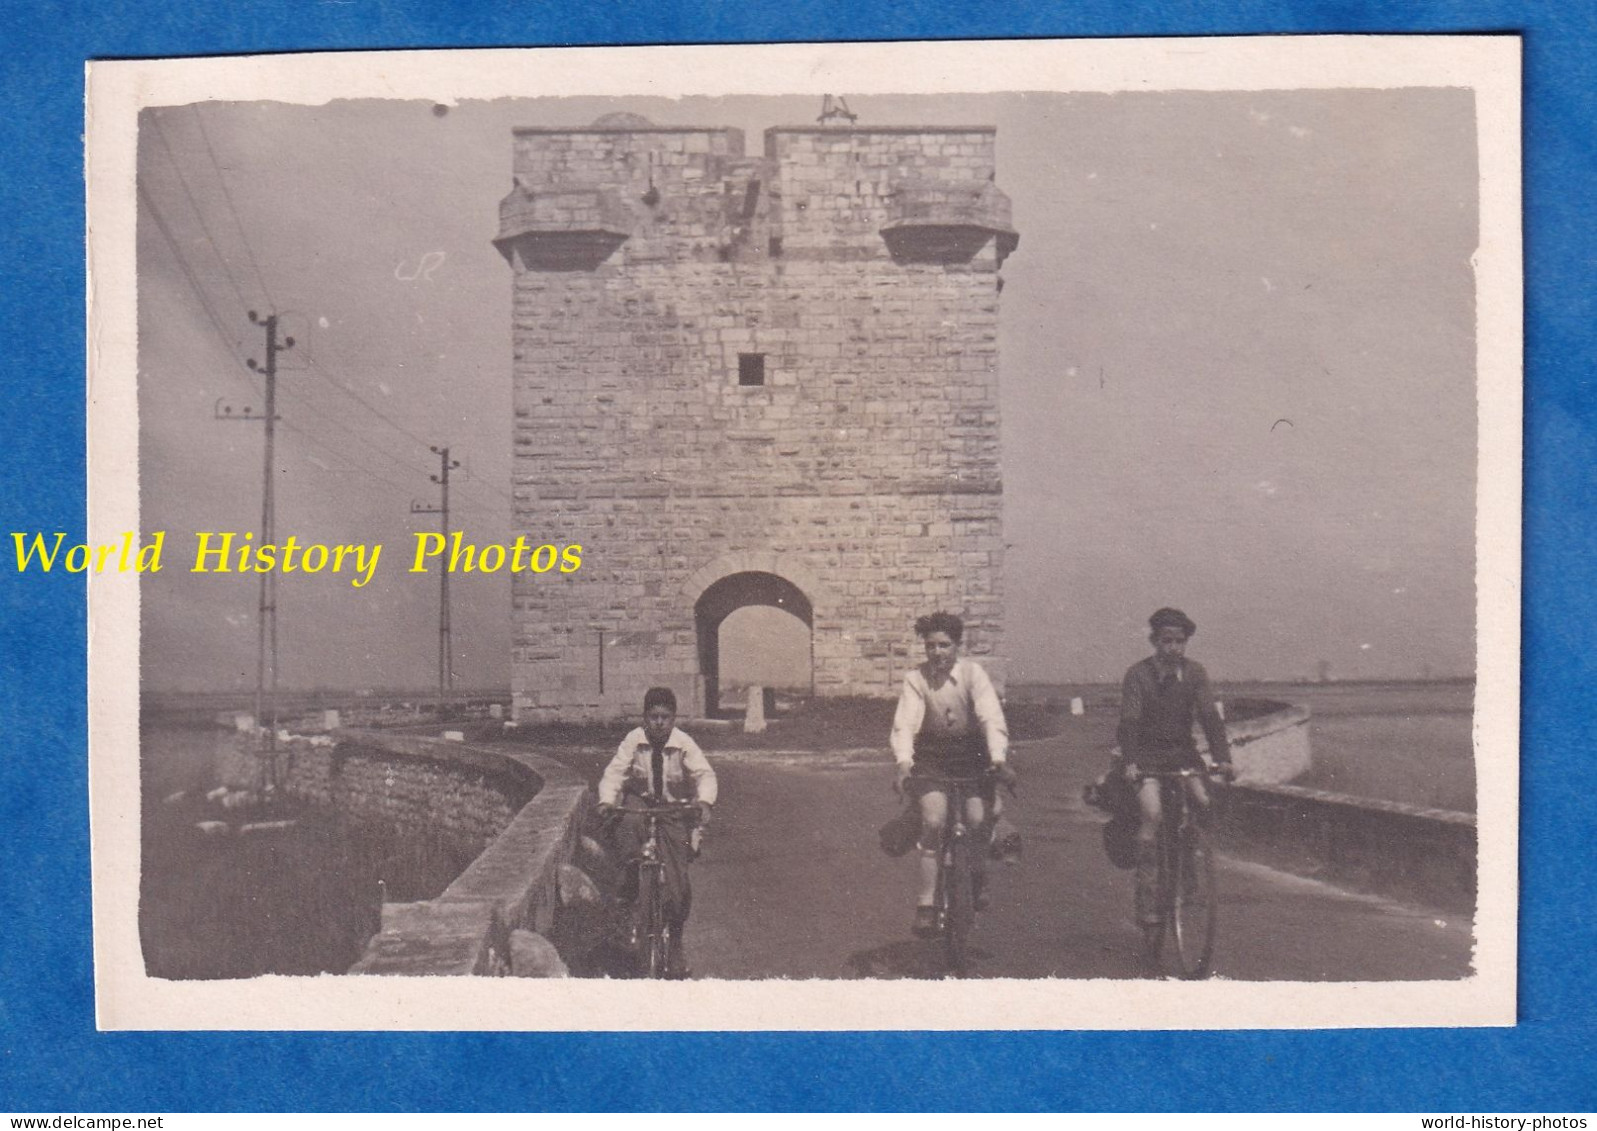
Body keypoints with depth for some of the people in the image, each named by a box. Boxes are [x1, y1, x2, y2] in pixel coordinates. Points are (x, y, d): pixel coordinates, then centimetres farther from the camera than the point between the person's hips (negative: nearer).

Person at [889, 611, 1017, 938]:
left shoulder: (972, 673, -8)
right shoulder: (916, 679, -7)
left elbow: (991, 718, -17)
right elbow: (905, 724, -17)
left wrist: (999, 760, -32)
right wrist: (904, 764, -34)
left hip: (971, 760, 0)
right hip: (932, 761, 0)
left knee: (978, 820, -18)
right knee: (934, 821, -20)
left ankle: (977, 877, 13)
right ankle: (926, 902, -12)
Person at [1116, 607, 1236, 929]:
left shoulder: (1194, 672, -2)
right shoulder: (1138, 674, -11)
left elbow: (1210, 715, -10)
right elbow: (1130, 720, -20)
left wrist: (1223, 758, -23)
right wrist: (1129, 763, -35)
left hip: (1182, 751, 3)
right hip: (1146, 754, -3)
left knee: (1204, 803, -19)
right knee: (1152, 813, -23)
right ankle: (1147, 897, -19)